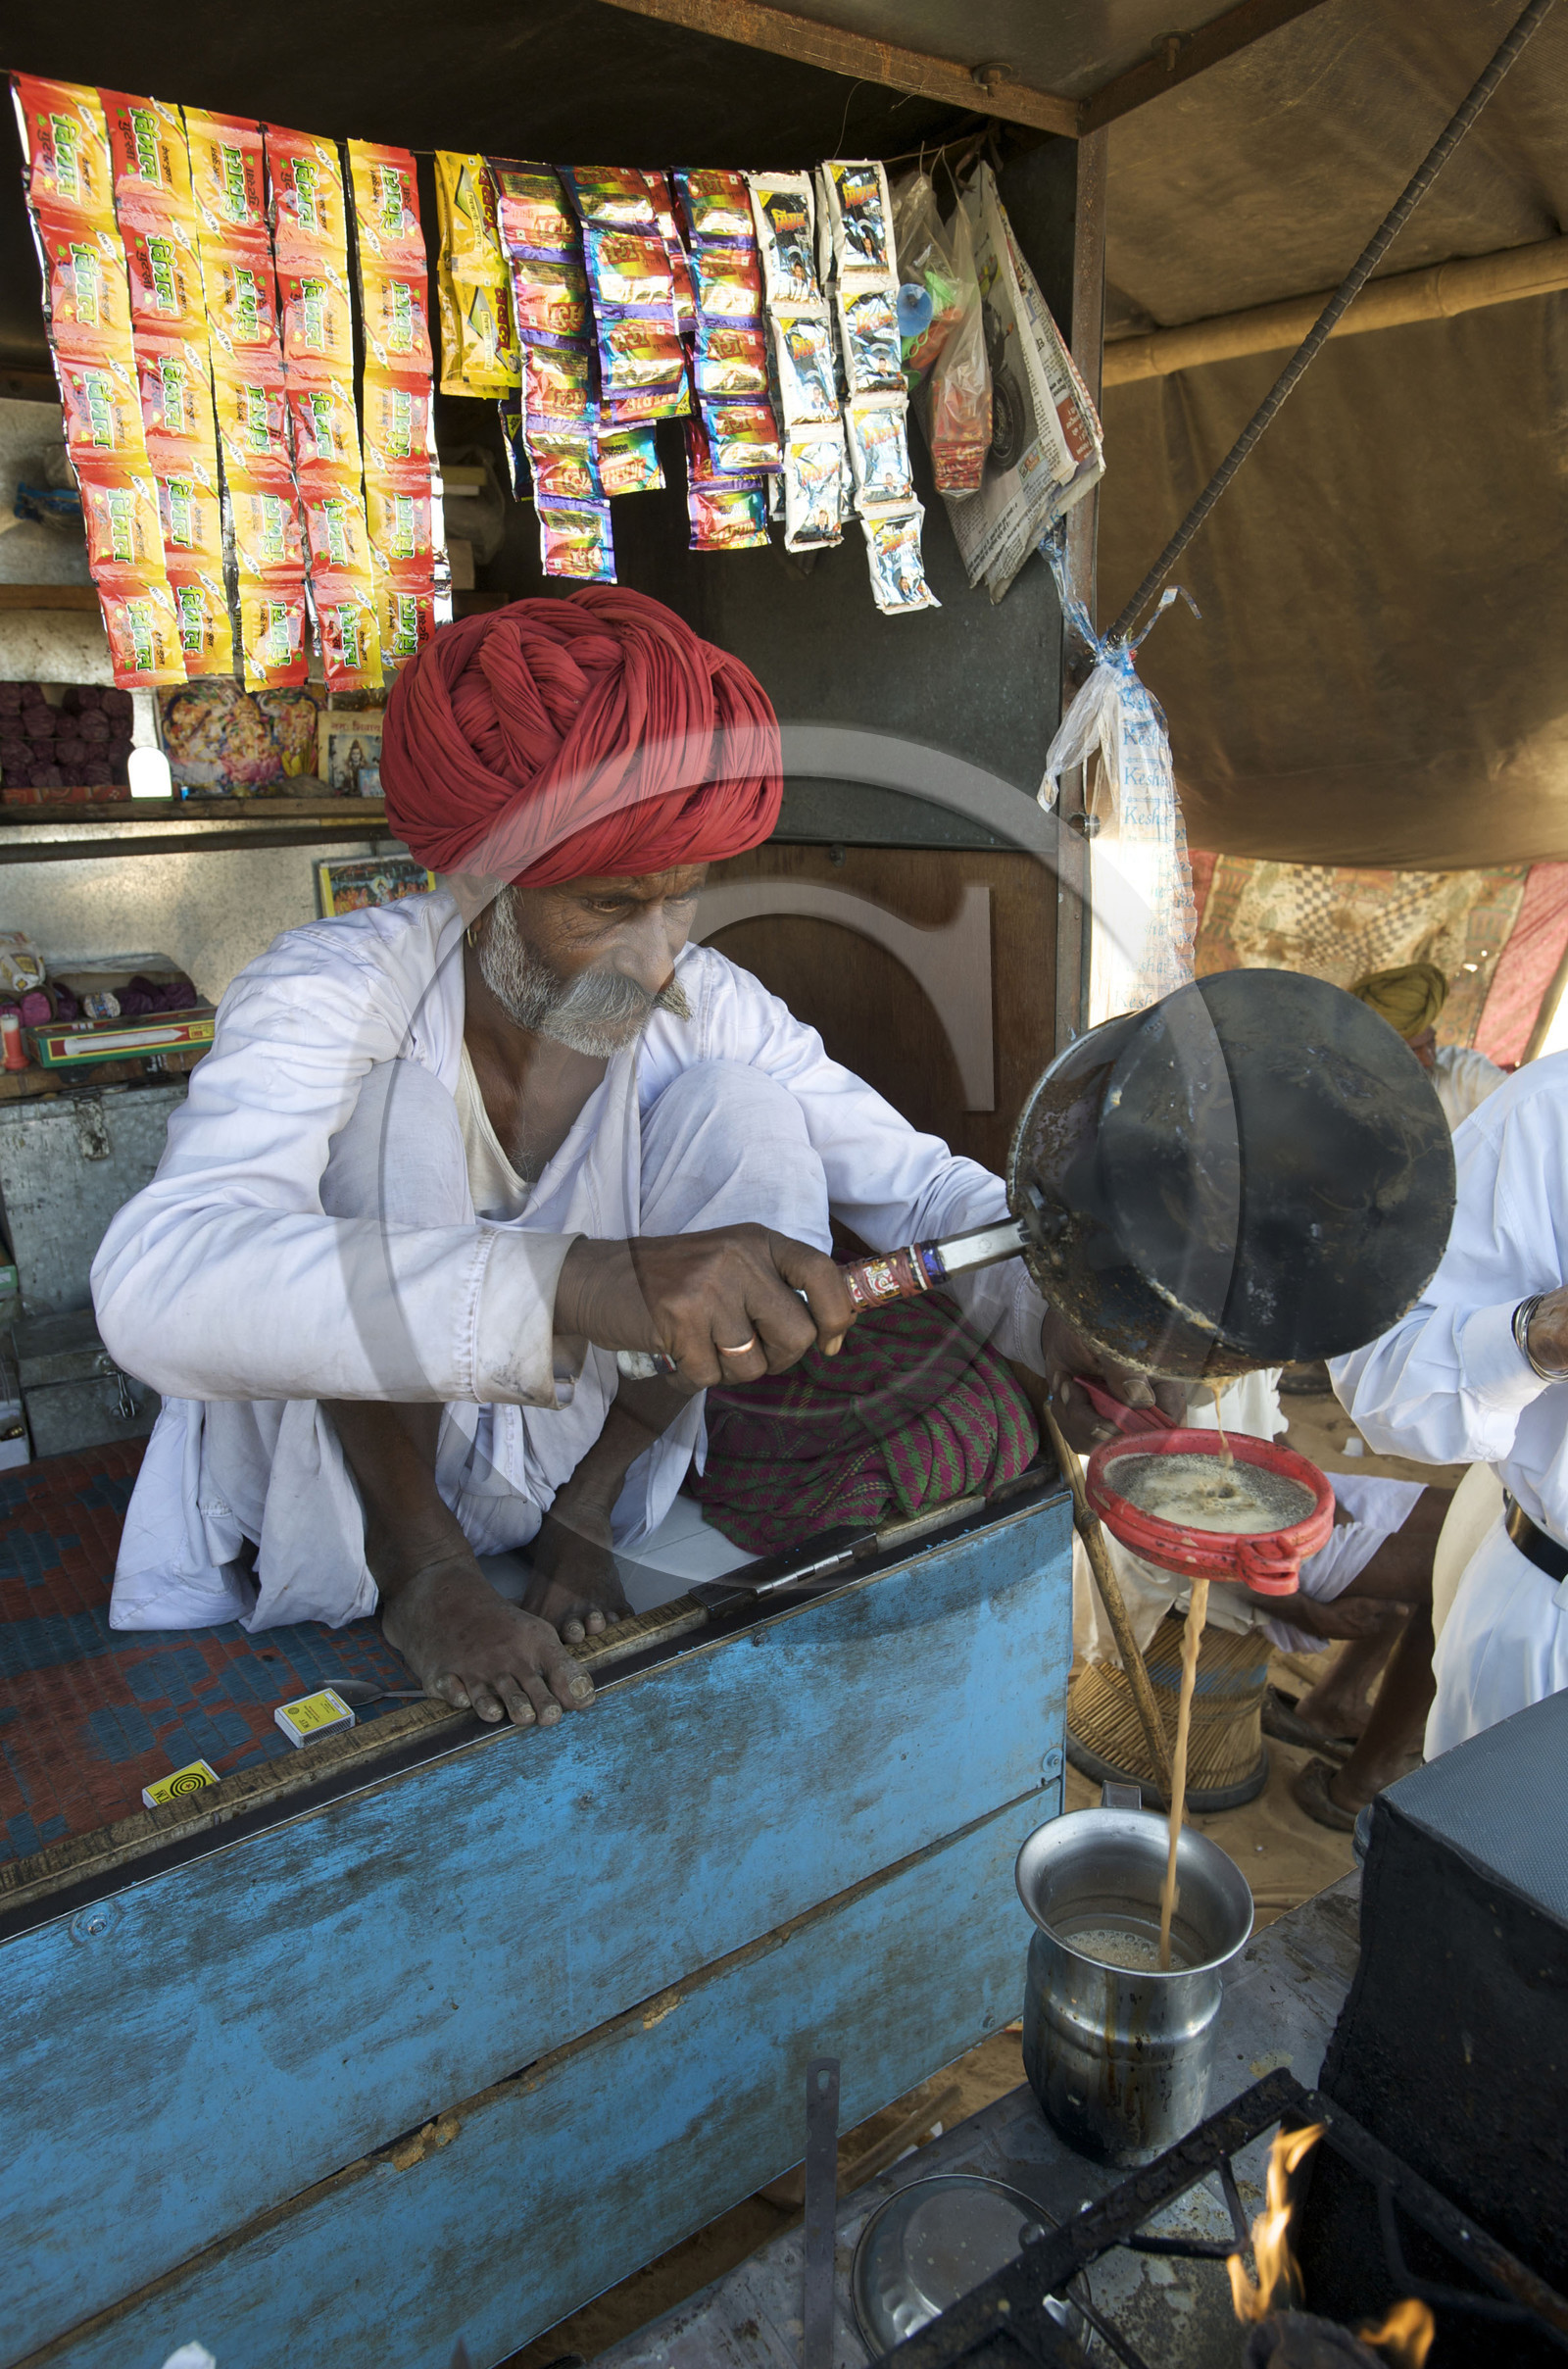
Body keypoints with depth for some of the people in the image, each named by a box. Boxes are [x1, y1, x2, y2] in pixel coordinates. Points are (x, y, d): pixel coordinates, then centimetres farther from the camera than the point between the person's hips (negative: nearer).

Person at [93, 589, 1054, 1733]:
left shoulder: (707, 1008, -12)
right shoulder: (334, 990, -26)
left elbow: (920, 1185, -10)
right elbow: (153, 1285, -44)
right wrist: (585, 1281, -57)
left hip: (574, 1441, 3)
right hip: (333, 1489, -3)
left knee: (745, 1117, -19)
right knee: (377, 1105, -29)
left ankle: (584, 1515, -3)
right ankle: (416, 1556, -10)